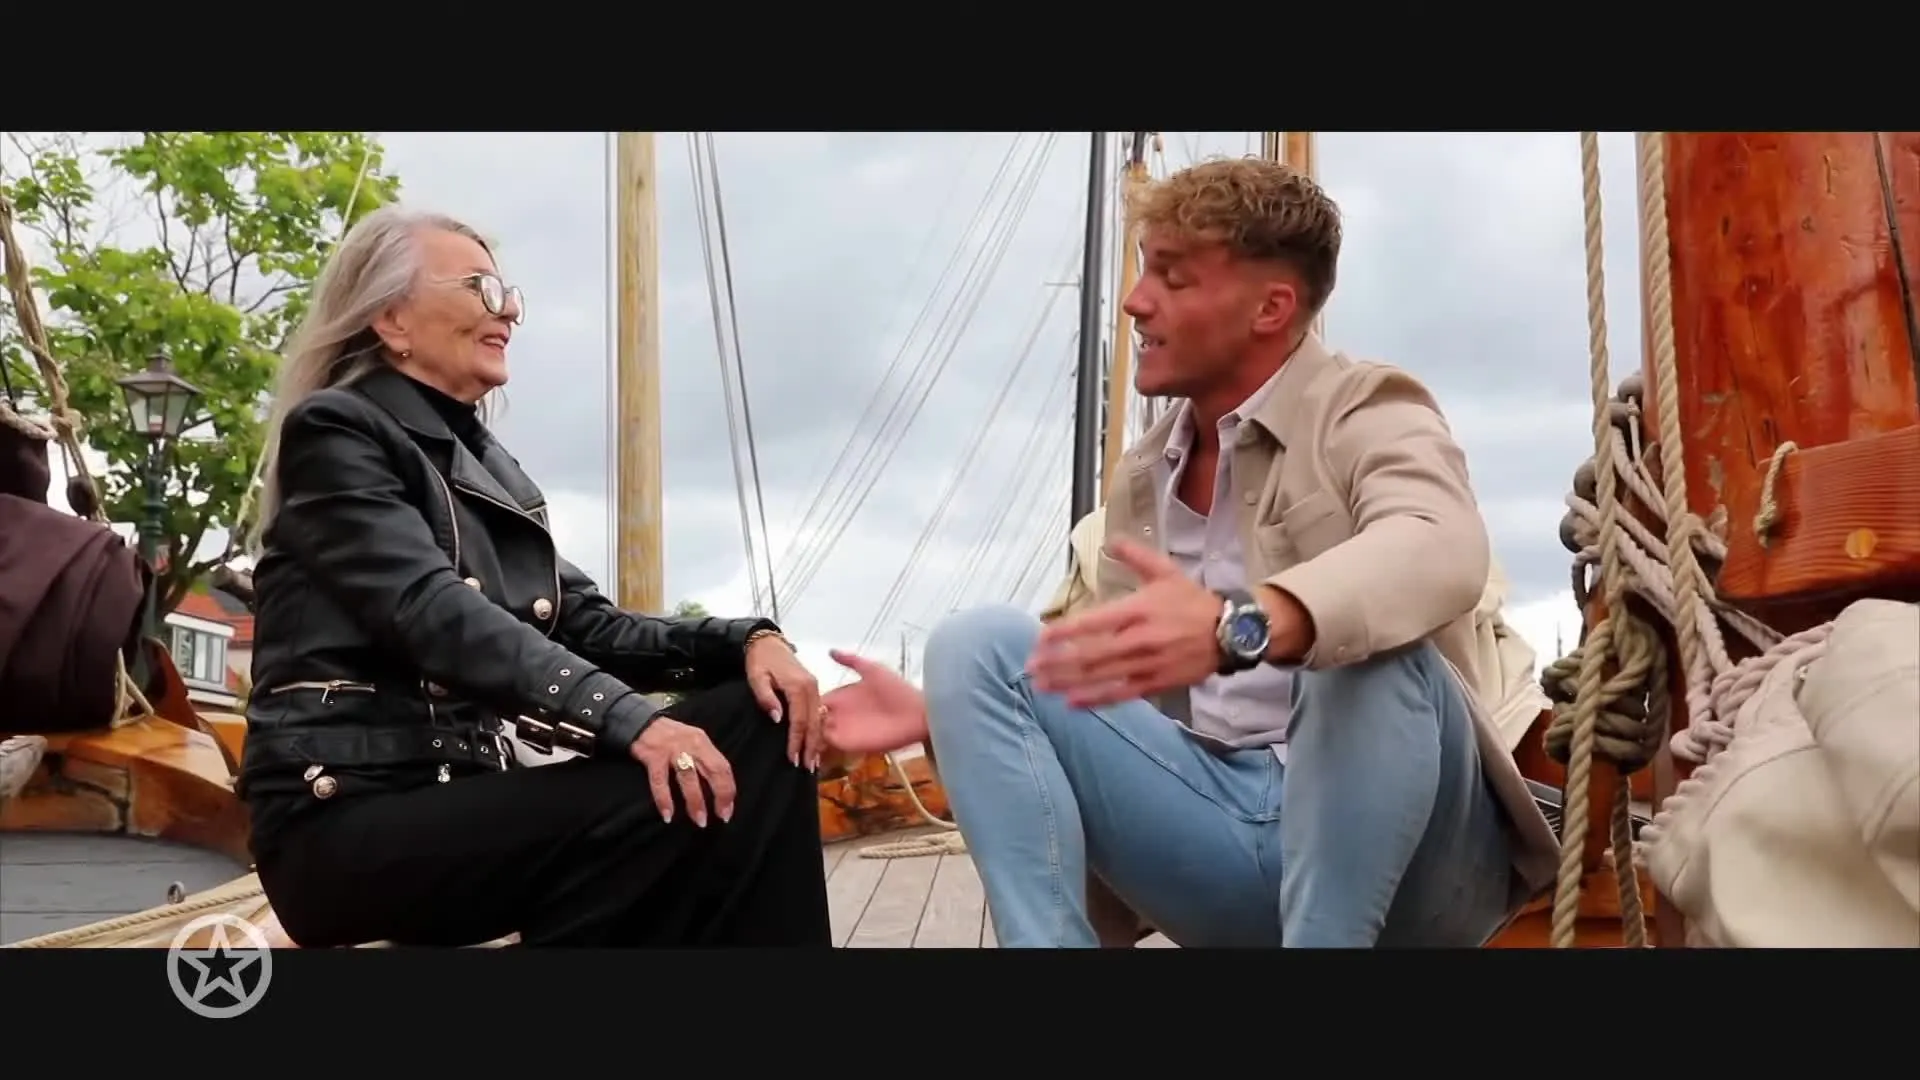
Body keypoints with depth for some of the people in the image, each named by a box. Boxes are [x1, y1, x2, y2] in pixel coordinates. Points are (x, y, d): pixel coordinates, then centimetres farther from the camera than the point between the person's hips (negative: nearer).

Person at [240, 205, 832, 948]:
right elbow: (433, 611, -20)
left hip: (461, 795, 7)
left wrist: (745, 638, -9)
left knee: (756, 719, -12)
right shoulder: (334, 432, -3)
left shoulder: (492, 469, 20)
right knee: (673, 802, -29)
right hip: (353, 820, -7)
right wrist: (626, 717, -33)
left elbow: (587, 628, 11)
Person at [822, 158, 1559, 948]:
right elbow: (1092, 676, 20)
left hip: (1394, 833, -5)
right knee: (979, 645, -9)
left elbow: (1441, 550, -29)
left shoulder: (1368, 411, -5)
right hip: (1222, 834, 5)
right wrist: (937, 712, 5)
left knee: (1369, 649, -36)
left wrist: (1237, 627, -46)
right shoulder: (1142, 479, 14)